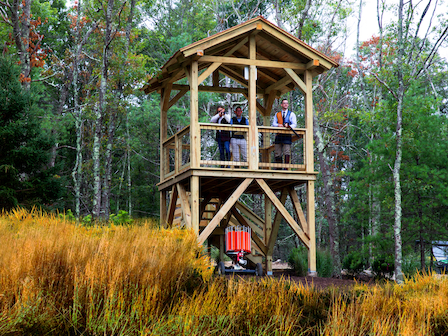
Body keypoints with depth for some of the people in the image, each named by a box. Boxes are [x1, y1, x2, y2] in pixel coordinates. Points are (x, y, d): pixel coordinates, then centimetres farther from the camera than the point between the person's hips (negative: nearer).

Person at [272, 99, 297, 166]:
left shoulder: (291, 114, 13)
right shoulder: (277, 114, 19)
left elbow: (294, 124, 2)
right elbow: (273, 124, 10)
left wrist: (288, 126, -19)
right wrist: (278, 125, -13)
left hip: (287, 135, -2)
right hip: (278, 135, 2)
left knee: (287, 152, -13)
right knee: (277, 153, 0)